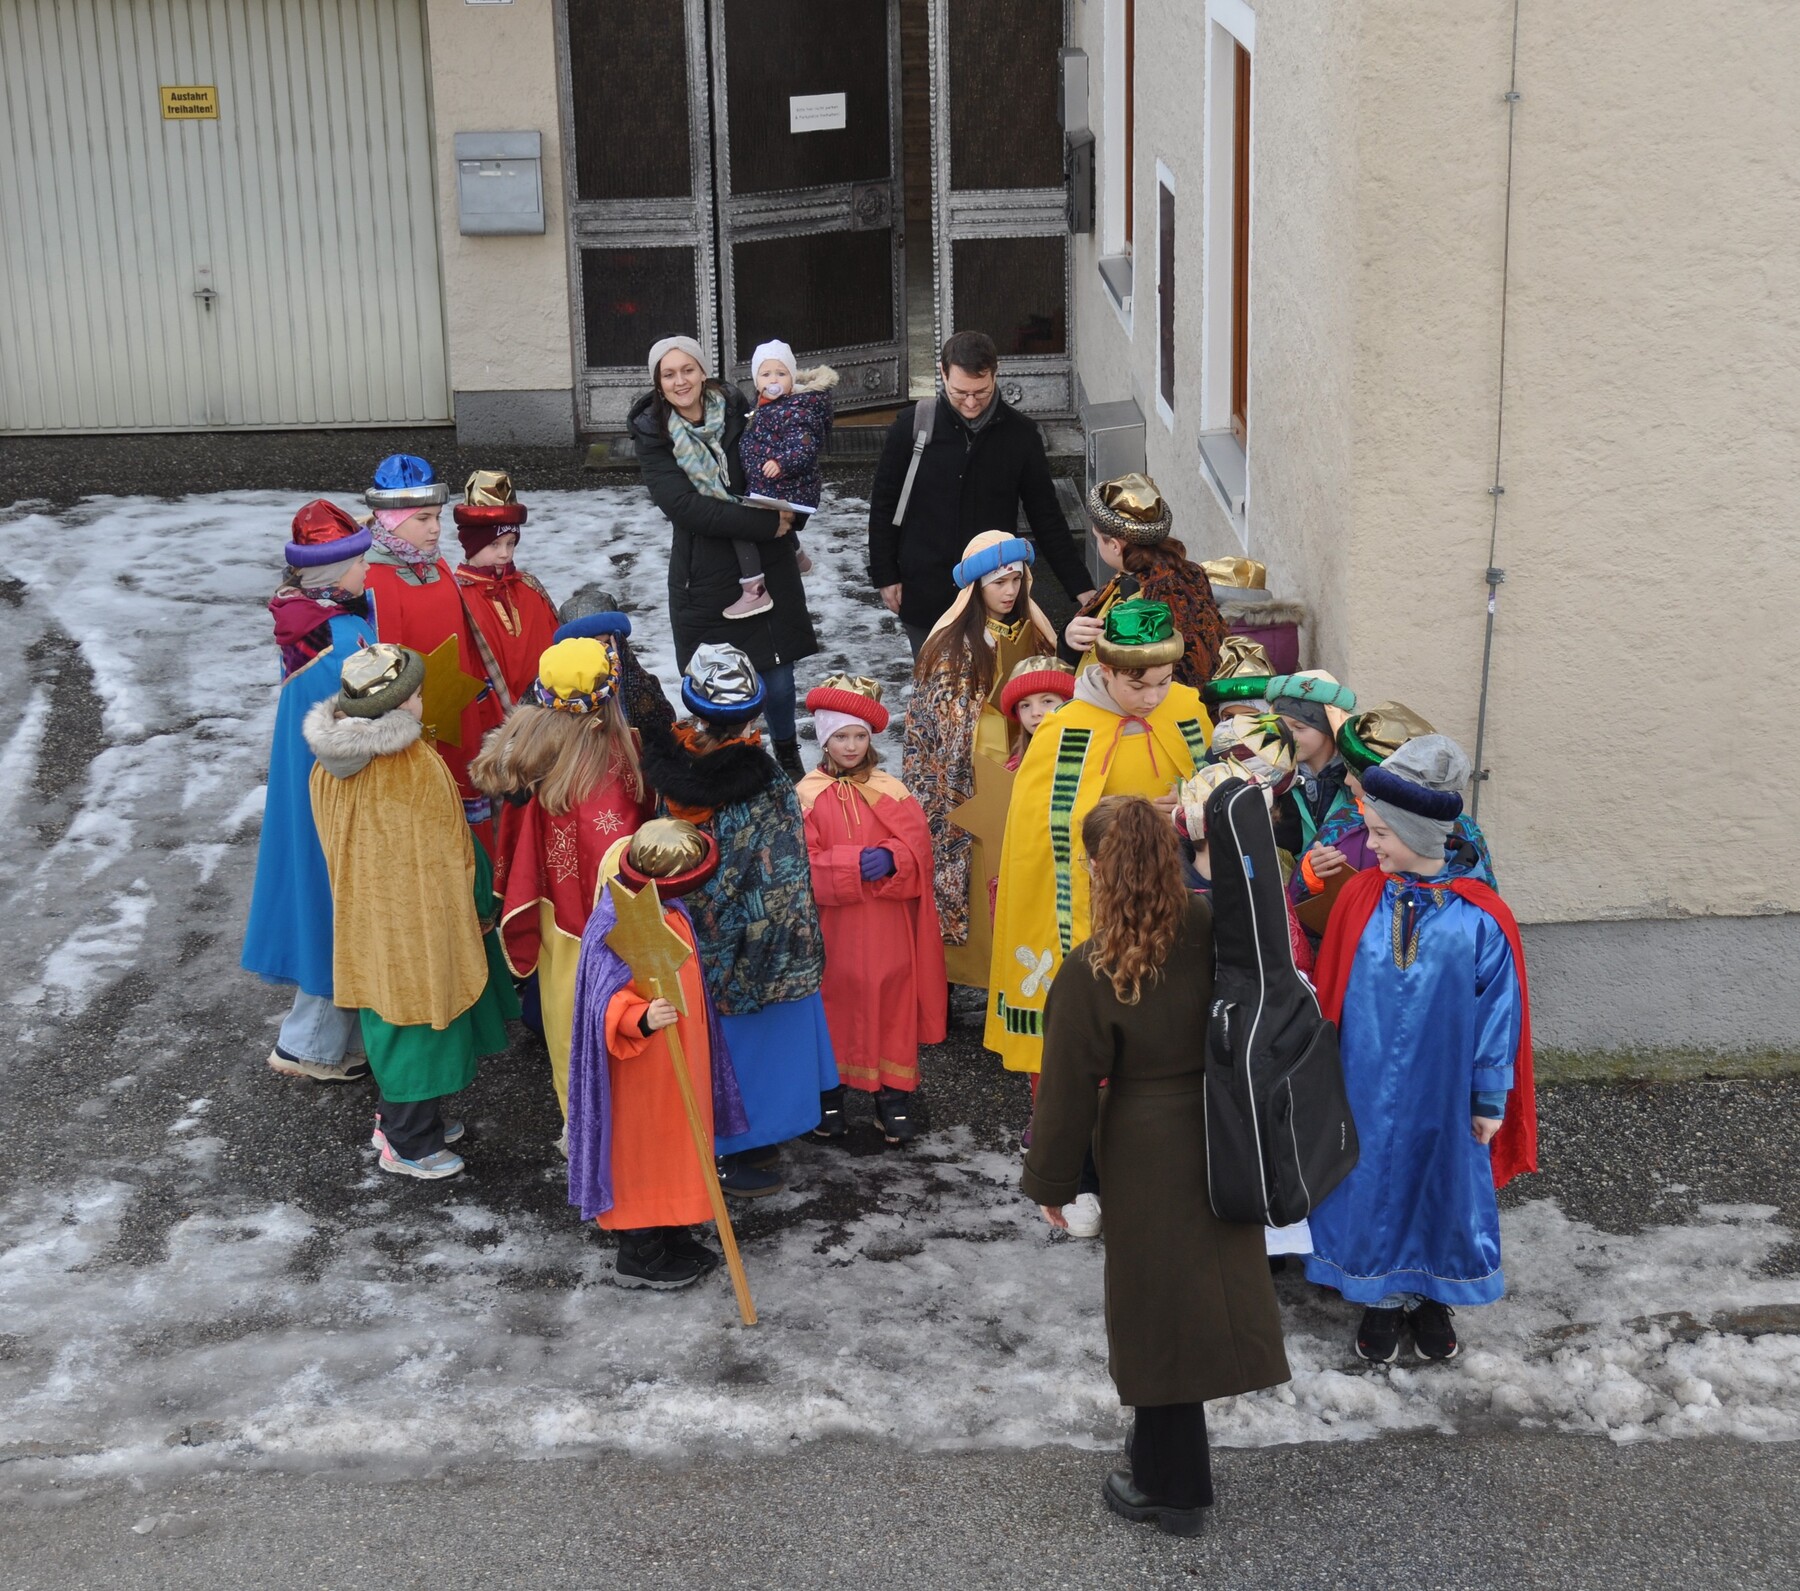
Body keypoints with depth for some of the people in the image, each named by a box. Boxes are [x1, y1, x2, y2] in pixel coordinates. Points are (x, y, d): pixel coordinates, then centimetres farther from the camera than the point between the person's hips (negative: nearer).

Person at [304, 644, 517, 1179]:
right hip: (419, 918, -7)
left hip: (364, 914, 7)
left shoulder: (329, 764, -4)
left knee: (389, 1013, 22)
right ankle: (410, 1144, 18)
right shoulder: (417, 765, -24)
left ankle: (398, 1119, 37)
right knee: (422, 1019, 7)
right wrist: (478, 909, 1)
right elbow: (453, 850, -13)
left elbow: (335, 844, 7)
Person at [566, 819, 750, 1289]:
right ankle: (639, 1254, 22)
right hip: (642, 1071, -9)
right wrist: (643, 1018, -51)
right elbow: (611, 1005, -31)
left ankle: (675, 1239, 36)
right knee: (643, 1152, 6)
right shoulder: (617, 929, -29)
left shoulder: (670, 911, -1)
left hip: (678, 1061, 9)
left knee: (676, 1147, 20)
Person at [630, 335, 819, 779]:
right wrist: (766, 524, -21)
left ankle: (787, 756, 32)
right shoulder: (653, 435, -5)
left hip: (767, 570, 2)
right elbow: (685, 506, -17)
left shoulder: (736, 412, -1)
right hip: (705, 579, -2)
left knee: (776, 680, 7)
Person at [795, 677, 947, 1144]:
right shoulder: (806, 796, -2)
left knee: (890, 1003, 4)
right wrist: (853, 863, -21)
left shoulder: (892, 791, 4)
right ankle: (829, 1094, 19)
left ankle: (894, 1095, 13)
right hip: (833, 927, -1)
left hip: (887, 928, 1)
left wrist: (890, 860, -22)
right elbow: (803, 862, -10)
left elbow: (918, 849, -2)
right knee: (834, 1005, 6)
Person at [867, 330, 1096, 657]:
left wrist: (1081, 588, 0)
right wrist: (885, 576, 2)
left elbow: (1046, 517, 4)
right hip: (924, 595, 0)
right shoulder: (913, 426, -5)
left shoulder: (1020, 434, -3)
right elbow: (884, 505, 4)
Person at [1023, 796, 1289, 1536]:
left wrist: (1050, 1182, -1)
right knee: (1202, 1295, 19)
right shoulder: (1213, 929, -10)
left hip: (1145, 1155, -4)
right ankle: (1165, 1449, 38)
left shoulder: (1091, 970, -22)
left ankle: (1171, 1487, 24)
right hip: (1221, 1136, 5)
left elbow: (1068, 1087, -13)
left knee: (1159, 1308, 10)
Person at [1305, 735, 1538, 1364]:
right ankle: (1383, 1298, 32)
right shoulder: (1359, 898, -8)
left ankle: (1432, 1296, 36)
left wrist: (1489, 1099, -3)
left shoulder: (1482, 918, -15)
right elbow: (1329, 994, 1)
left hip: (1443, 1093, -1)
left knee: (1444, 1182, 14)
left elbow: (1498, 1013, -7)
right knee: (1372, 1180, 12)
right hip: (1367, 1088, 2)